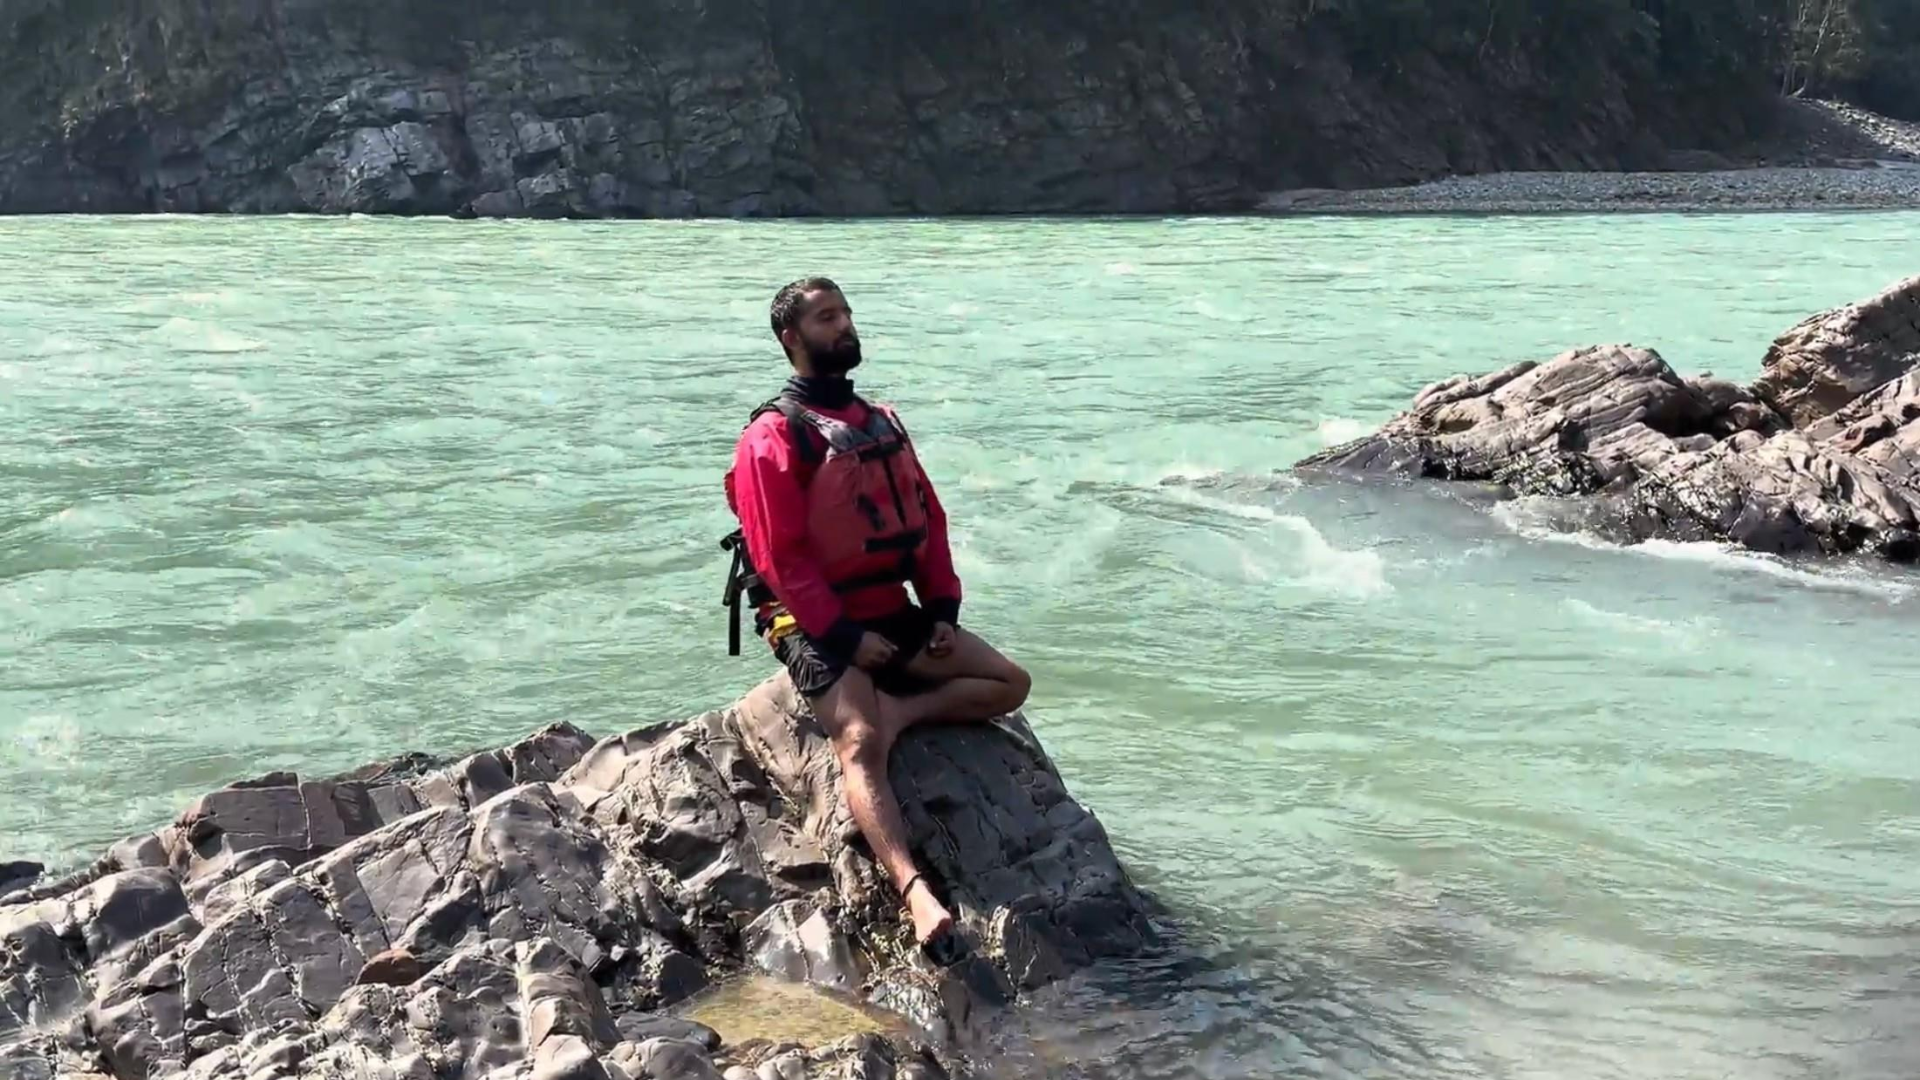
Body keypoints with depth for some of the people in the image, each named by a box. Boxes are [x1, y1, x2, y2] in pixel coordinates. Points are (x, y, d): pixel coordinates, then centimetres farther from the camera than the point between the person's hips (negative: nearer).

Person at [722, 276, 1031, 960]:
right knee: (860, 746, -29)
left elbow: (928, 519, 16)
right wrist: (846, 636, -19)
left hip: (895, 614, 8)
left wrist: (943, 609, 3)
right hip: (820, 627, -8)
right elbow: (781, 556, -15)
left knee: (1009, 684, -1)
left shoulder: (881, 423, 16)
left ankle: (893, 713, -15)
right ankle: (915, 891, -43)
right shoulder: (773, 437, -8)